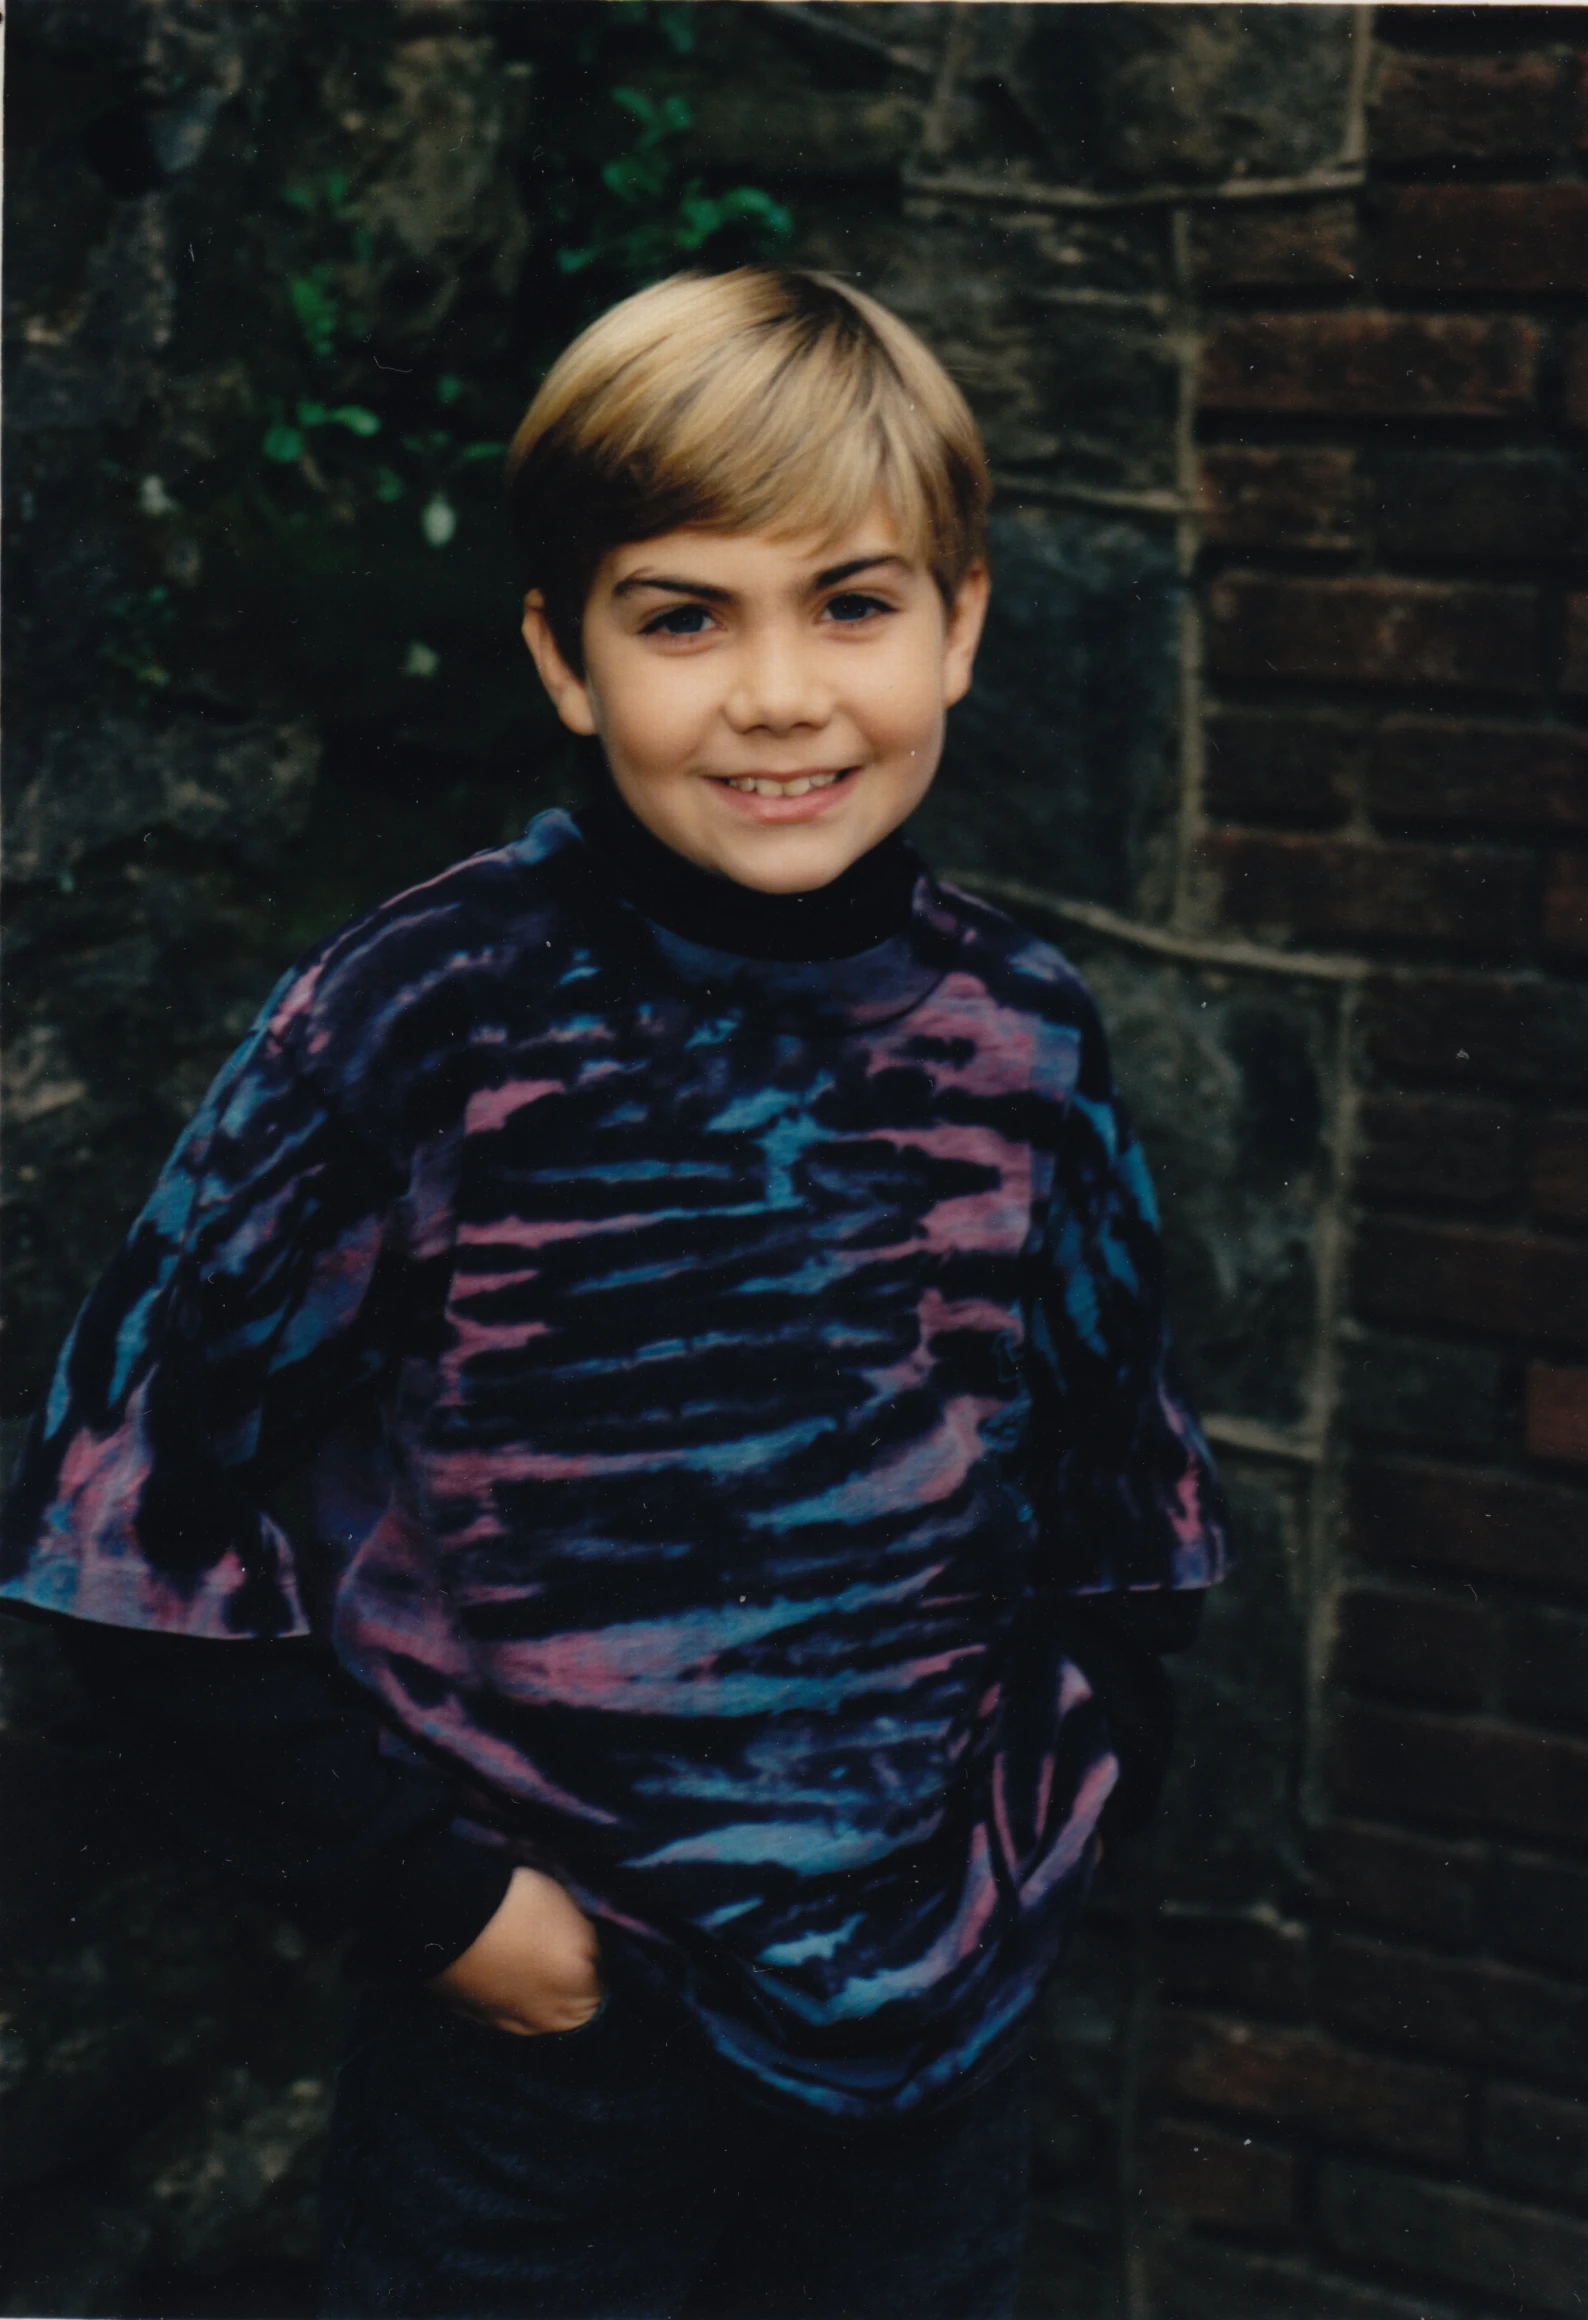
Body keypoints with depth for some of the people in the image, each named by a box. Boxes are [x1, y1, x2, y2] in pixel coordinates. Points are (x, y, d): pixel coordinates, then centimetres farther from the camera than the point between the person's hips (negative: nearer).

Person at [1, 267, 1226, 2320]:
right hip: (539, 2023, -3)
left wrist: (1035, 1831, -2)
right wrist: (435, 1899, -12)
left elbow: (1117, 1516, 9)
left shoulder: (1026, 1038, -3)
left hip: (934, 2039, 4)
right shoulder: (419, 1020, -15)